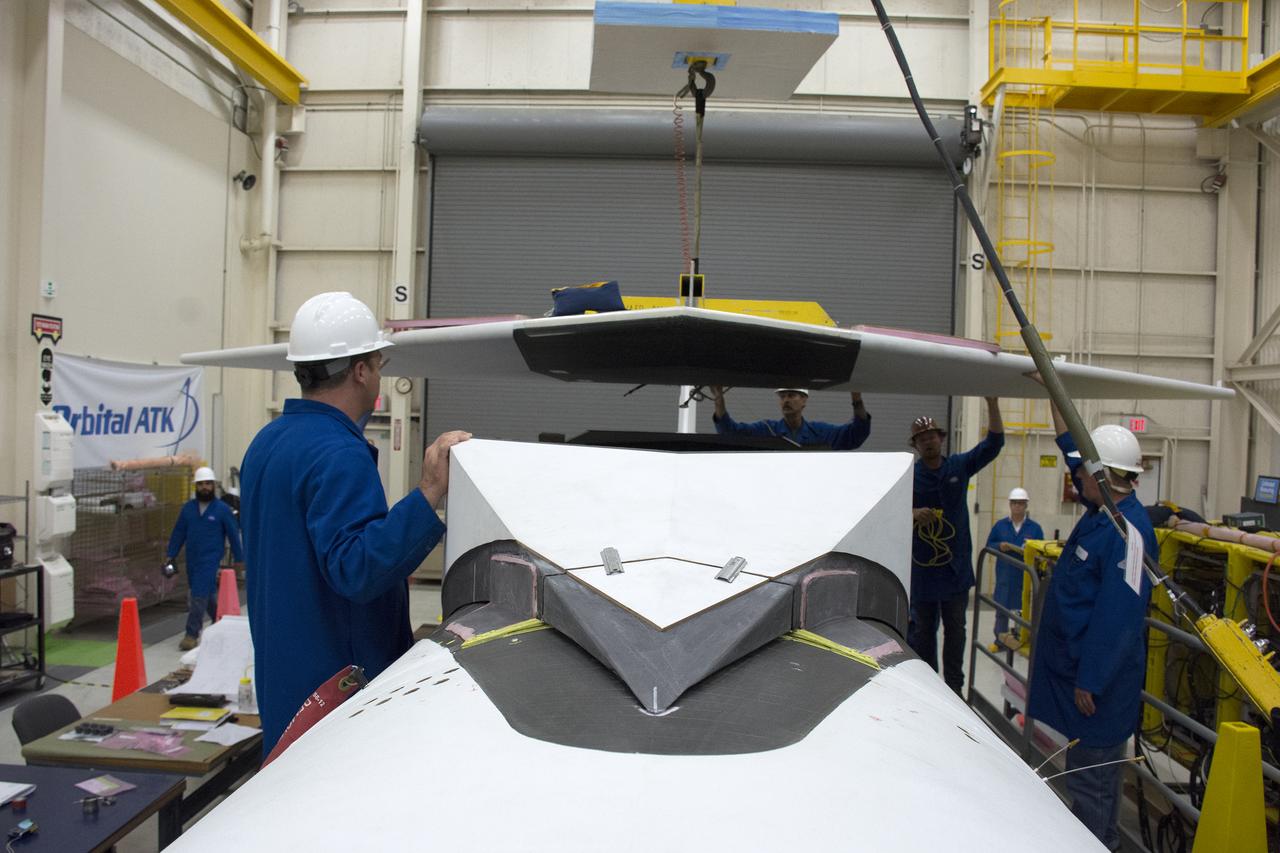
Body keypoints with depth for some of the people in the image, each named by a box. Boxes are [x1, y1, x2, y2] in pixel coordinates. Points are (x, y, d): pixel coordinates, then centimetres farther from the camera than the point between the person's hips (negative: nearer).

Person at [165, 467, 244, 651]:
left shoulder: (222, 509, -5)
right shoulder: (188, 508, 4)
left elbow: (233, 535, -1)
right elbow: (178, 533, 9)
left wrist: (240, 560, 2)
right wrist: (170, 557, 6)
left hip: (211, 560, -4)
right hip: (192, 560, 4)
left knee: (199, 596, -9)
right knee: (208, 595, 15)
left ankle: (192, 635, -4)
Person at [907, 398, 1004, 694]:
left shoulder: (960, 466, 3)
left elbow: (993, 443, -4)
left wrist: (992, 403, -16)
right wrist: (912, 514, -29)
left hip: (956, 566, 2)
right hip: (922, 567, -2)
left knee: (955, 629, 10)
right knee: (923, 630, 10)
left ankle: (954, 686, 20)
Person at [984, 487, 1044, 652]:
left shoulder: (1035, 527, 1)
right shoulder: (1000, 525, 4)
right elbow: (989, 545, 8)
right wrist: (999, 546, -11)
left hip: (1026, 575, -1)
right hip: (1005, 575, 1)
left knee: (1024, 607, 5)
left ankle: (1022, 638, 18)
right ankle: (1000, 639, 18)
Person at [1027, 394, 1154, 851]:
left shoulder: (1127, 532, -24)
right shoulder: (1102, 512, 4)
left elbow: (1118, 615, -25)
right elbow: (1071, 445, 17)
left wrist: (1090, 681, -21)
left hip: (1097, 677, -10)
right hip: (1075, 662, 10)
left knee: (1092, 778, 3)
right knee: (1088, 769, 20)